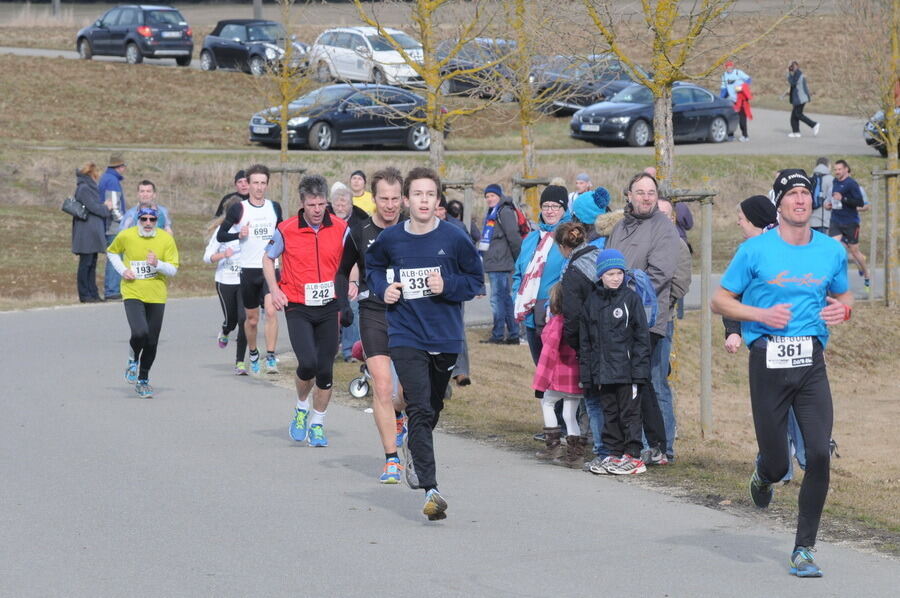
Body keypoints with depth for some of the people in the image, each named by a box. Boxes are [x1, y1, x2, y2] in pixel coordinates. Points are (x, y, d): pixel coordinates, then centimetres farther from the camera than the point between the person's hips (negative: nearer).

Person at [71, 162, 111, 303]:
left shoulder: (88, 187, 18)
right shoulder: (84, 188, -13)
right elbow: (92, 207, -16)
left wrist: (103, 205, 6)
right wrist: (106, 208, -2)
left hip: (93, 232, 10)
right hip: (86, 232, -10)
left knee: (92, 264, 11)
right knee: (85, 264, -5)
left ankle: (93, 294, 14)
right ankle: (84, 295, -1)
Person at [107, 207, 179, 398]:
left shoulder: (166, 239, -3)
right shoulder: (126, 236, -3)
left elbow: (173, 269, -3)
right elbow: (112, 252, 17)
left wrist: (158, 264, -23)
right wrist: (122, 270, 0)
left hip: (156, 296, 2)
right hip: (133, 294, -2)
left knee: (151, 343, 6)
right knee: (140, 333, -24)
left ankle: (143, 380, 26)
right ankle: (133, 360, 9)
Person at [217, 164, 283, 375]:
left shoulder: (274, 207, 7)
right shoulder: (238, 209, -2)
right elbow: (220, 235, 1)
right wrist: (239, 234, -16)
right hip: (248, 269, -1)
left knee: (271, 311, -19)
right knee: (252, 319, 9)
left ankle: (271, 357, -18)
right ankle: (253, 355, 32)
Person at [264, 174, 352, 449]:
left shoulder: (340, 229, -2)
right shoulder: (286, 230, -6)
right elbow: (268, 258, 11)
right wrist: (274, 289, -1)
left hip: (329, 307, 2)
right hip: (298, 307, -2)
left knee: (325, 370, 2)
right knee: (308, 363, -18)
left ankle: (317, 423, 20)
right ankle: (301, 408, 11)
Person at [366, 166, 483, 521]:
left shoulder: (453, 238, -5)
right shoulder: (390, 239, -2)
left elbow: (475, 279, 4)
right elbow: (373, 266, 19)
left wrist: (447, 286, -14)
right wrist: (382, 287, 0)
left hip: (446, 336, 2)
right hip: (406, 337, -1)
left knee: (433, 408, 18)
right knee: (419, 409, -15)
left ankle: (414, 446, 52)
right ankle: (430, 490, -20)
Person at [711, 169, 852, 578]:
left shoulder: (831, 251, 8)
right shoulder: (755, 251, -2)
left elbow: (843, 295, 23)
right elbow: (719, 301, 4)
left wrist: (843, 309, -1)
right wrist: (762, 315, -12)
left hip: (811, 362, 2)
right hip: (768, 360, -2)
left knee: (819, 455, -10)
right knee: (777, 462, 0)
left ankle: (803, 549, 4)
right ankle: (764, 475, 41)